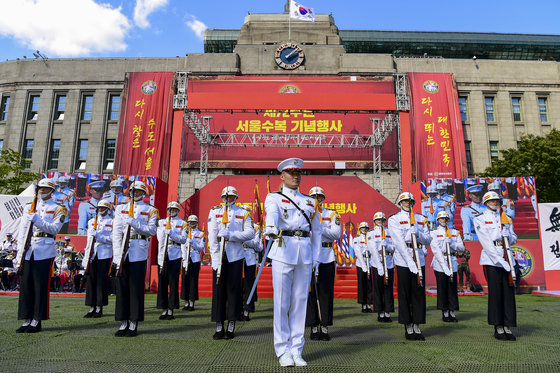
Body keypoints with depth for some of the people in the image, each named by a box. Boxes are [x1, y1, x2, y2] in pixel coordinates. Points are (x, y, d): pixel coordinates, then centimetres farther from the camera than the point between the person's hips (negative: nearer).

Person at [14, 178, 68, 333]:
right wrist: (19, 254, 6)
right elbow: (22, 231, 13)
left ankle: (37, 321, 7)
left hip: (45, 251, -4)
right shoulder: (29, 208, 16)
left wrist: (36, 219, -20)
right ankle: (27, 319, 16)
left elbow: (54, 229, -10)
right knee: (26, 285, 6)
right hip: (28, 251, 5)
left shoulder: (58, 209, 4)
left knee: (41, 286, -2)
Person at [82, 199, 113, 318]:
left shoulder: (112, 222, 1)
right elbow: (89, 239, 16)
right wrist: (86, 257, 11)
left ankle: (99, 308, 6)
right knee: (91, 280, 4)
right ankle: (92, 307, 13)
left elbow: (112, 239, -8)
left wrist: (97, 235, -17)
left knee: (102, 280, -2)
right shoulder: (92, 222, 16)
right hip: (92, 255, 4)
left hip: (105, 255, -4)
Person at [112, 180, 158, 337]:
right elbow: (116, 231, 5)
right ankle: (123, 322, 15)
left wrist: (134, 222, -15)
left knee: (136, 287, -1)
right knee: (122, 287, 5)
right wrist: (118, 253, -6)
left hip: (139, 252, -3)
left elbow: (152, 230, -5)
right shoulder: (121, 208, 16)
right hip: (122, 252, 3)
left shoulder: (150, 210, 8)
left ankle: (134, 323, 7)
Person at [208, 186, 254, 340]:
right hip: (219, 256, 1)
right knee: (218, 290, 1)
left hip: (235, 256, 0)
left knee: (234, 290, 2)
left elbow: (250, 233, -2)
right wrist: (215, 258, -9)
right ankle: (219, 326, 10)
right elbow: (212, 236, 1)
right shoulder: (214, 212, 10)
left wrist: (230, 235, -14)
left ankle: (231, 326, 11)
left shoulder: (243, 213, 9)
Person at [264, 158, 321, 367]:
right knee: (282, 302, 1)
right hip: (283, 252, -3)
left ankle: (296, 350, 18)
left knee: (300, 302, 7)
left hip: (305, 254, 4)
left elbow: (316, 231, 18)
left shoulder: (309, 201, 18)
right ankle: (283, 351, 14)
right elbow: (272, 213, -19)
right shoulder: (274, 197, 5)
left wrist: (315, 258, 10)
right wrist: (271, 228, -41)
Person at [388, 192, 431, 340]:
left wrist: (418, 233, -10)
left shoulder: (421, 219, 14)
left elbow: (428, 240, 11)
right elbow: (399, 242, -11)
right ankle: (408, 328, 11)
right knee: (405, 294, 1)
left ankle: (417, 326, 16)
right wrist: (410, 261, -20)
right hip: (403, 260, -4)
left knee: (419, 293, 6)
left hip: (419, 260, 4)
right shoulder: (394, 219, 0)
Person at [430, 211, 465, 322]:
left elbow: (462, 247, 8)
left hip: (452, 263, 3)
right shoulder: (434, 233, 4)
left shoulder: (455, 232, 14)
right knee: (442, 288, 0)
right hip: (440, 264, -3)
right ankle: (445, 312, 7)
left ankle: (452, 312, 11)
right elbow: (435, 249, -6)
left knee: (452, 287, 2)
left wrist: (451, 243, -11)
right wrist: (444, 264, -14)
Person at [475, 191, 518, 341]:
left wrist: (506, 233, -7)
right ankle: (498, 328, 3)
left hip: (507, 259, 5)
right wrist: (499, 259, -17)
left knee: (508, 292, 2)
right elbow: (486, 242, -9)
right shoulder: (480, 219, 2)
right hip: (491, 259, -4)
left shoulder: (506, 218, 17)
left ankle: (507, 327, 10)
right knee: (495, 292, -4)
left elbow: (514, 239, 16)